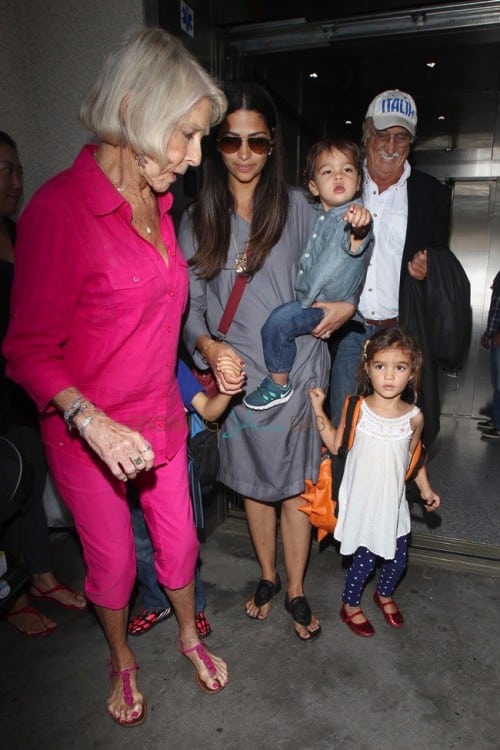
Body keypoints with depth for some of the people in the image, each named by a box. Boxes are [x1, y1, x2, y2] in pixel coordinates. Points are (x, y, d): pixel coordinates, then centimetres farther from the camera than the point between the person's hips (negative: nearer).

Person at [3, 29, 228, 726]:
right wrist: (92, 421, -29)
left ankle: (189, 637, 51)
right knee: (112, 563, 17)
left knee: (179, 543, 21)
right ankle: (121, 659, 49)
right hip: (88, 433, -6)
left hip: (161, 418, 6)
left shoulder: (156, 203, 3)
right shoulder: (60, 207, -20)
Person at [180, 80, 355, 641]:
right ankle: (267, 577, 42)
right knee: (253, 484, 17)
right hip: (237, 376, 2)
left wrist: (346, 305, -14)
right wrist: (209, 347, -20)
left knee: (294, 486, 9)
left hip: (295, 373, -1)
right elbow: (191, 304, -1)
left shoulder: (296, 207, -1)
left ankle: (296, 591, 32)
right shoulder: (197, 220, 2)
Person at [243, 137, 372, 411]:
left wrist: (360, 228, -67)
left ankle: (278, 386, -3)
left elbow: (353, 243, -47)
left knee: (278, 321, -22)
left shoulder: (354, 216, -21)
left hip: (329, 305, -9)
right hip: (310, 297, 10)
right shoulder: (322, 214, 7)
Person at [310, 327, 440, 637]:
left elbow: (414, 457, 7)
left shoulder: (414, 417, -9)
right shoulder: (356, 409, -15)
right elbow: (335, 445, -6)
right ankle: (350, 604, 35)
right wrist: (319, 408, -14)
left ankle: (385, 593, 49)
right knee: (365, 559, 6)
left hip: (393, 501, 3)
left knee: (399, 556, 17)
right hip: (361, 501, -3)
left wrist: (426, 489, 5)